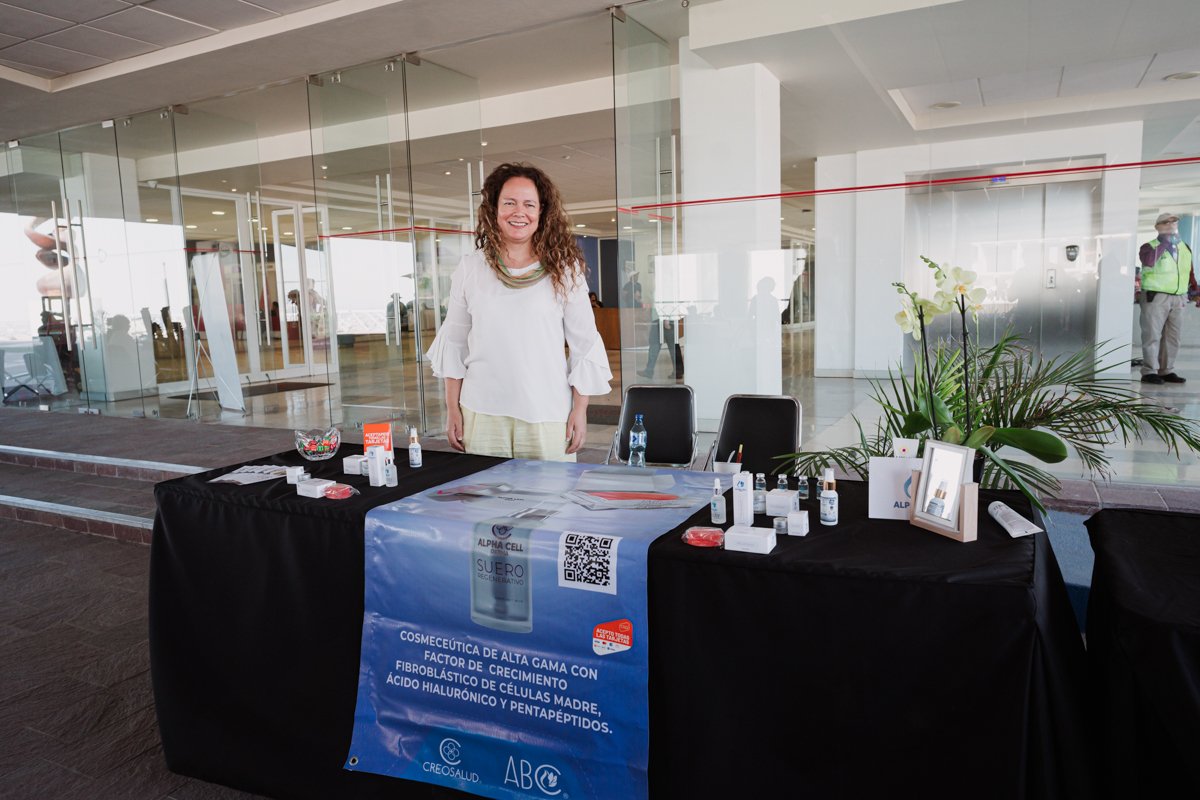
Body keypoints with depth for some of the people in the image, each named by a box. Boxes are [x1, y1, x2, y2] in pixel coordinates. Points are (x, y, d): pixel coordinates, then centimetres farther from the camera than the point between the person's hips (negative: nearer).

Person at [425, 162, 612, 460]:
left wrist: (580, 409, 0)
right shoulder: (470, 267, 5)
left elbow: (584, 346, 3)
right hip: (482, 412, 1)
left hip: (547, 414, -1)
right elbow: (453, 343, 10)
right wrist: (452, 409, 8)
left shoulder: (563, 269, 0)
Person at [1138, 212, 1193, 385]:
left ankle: (1166, 371, 12)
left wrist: (1186, 294, 14)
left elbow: (1189, 273, 21)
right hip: (1155, 296, -6)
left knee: (1172, 337, 6)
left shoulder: (1185, 249, 17)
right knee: (1152, 335, -7)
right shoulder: (1150, 246, 0)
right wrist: (1163, 243, -15)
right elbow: (1149, 261, -23)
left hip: (1178, 298, 6)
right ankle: (1149, 372, -6)